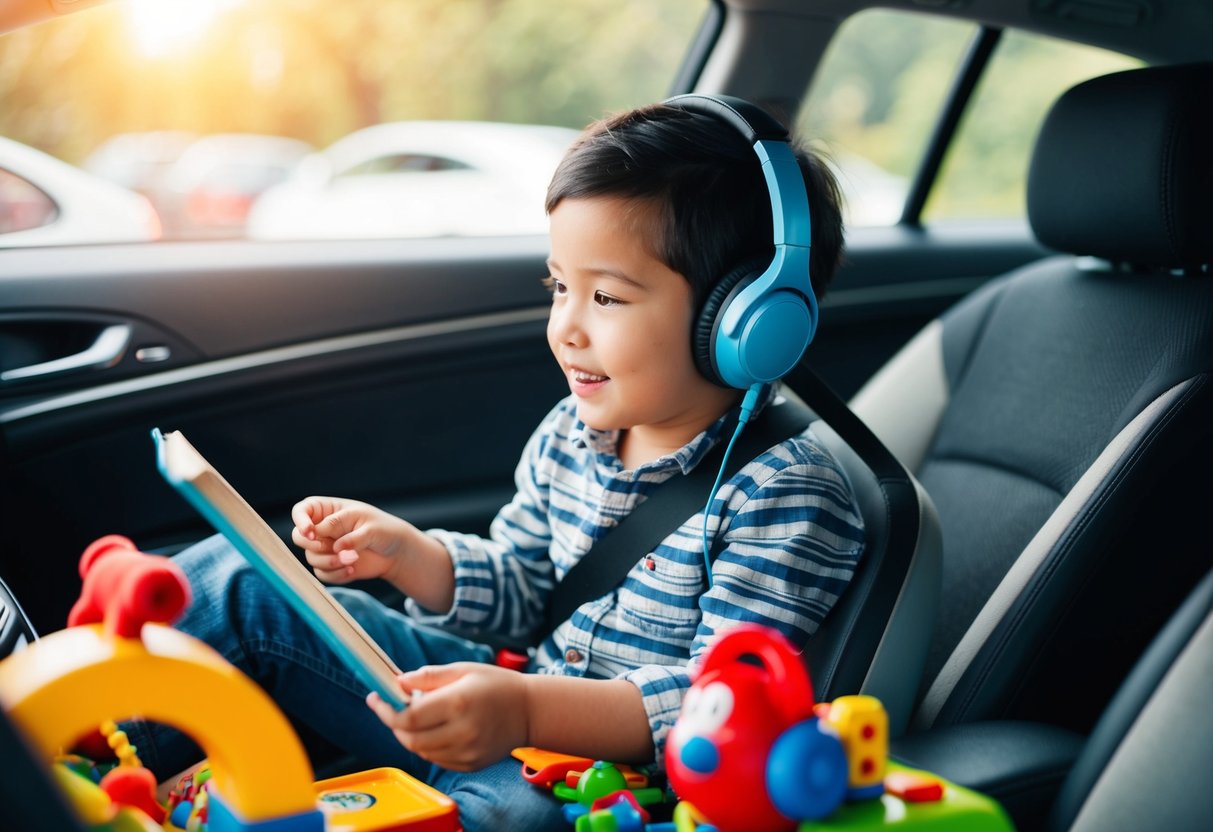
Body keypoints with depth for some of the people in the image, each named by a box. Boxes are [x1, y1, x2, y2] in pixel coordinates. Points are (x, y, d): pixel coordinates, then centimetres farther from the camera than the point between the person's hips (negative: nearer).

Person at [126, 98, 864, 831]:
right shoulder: (571, 435, 4)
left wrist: (529, 712, -38)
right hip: (519, 698, 8)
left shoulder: (785, 497, -20)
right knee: (239, 582, 6)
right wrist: (405, 553, -2)